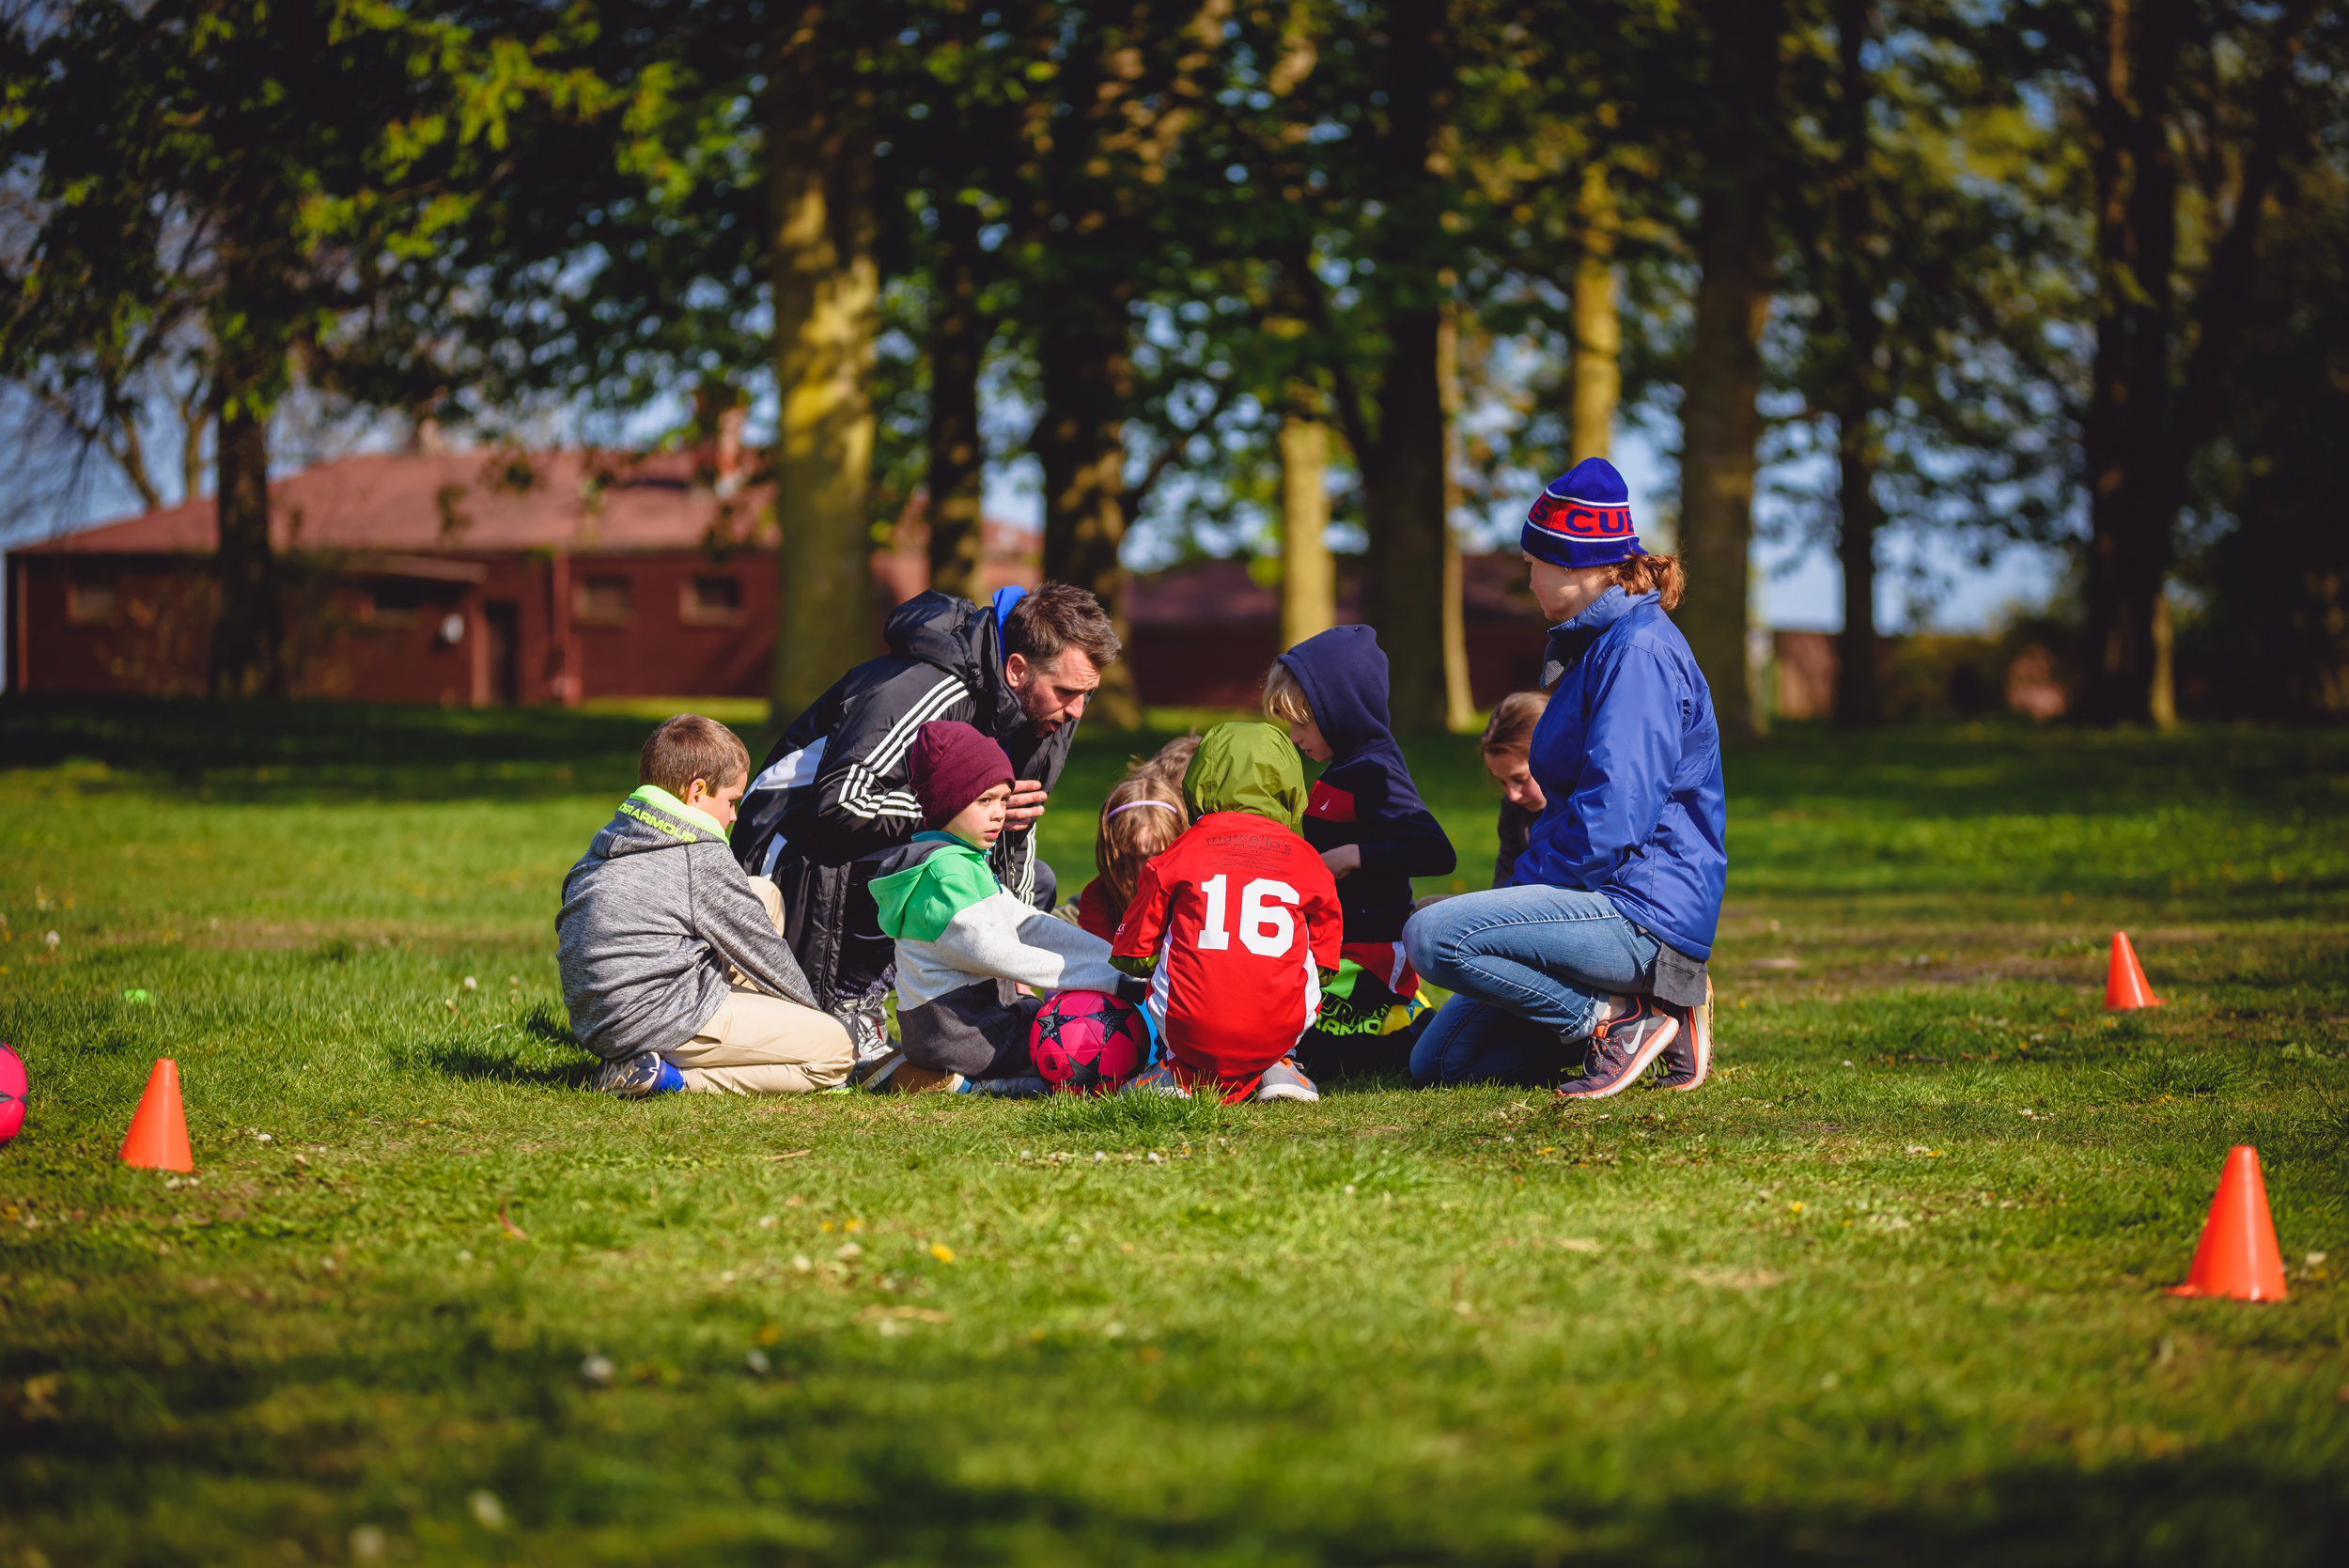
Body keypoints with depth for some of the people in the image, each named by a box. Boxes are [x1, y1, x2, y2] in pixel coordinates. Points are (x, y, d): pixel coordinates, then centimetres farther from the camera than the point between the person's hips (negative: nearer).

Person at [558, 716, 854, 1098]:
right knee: (834, 1050, -9)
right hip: (654, 1019, -10)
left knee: (766, 895, 22)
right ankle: (674, 1077, -14)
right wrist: (810, 1008, 15)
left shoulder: (608, 841, 16)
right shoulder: (703, 857, -9)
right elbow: (761, 951, -2)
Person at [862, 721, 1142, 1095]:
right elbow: (988, 951, -23)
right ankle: (967, 1081, -15)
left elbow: (1027, 923, 14)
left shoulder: (963, 862, 20)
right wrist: (1106, 979, -24)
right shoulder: (945, 870, -14)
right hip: (960, 1031, -10)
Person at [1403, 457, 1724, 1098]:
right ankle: (1636, 1006, 9)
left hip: (1642, 912, -11)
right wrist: (1522, 892, 11)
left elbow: (1614, 818, -21)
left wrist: (1527, 884, -13)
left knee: (1433, 936, -26)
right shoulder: (1595, 644, 21)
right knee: (1438, 1062, 6)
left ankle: (1617, 1019, -13)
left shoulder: (1639, 651, -13)